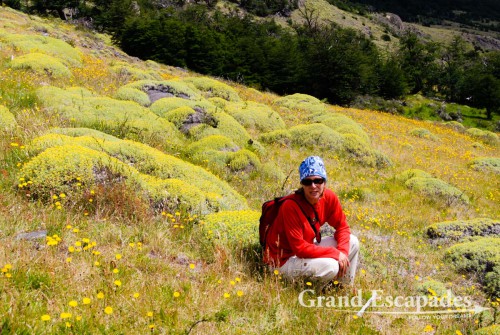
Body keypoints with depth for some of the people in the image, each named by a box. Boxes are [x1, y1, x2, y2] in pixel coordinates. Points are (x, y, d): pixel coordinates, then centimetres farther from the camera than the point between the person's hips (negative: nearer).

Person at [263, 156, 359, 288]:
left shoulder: (329, 197, -10)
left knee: (352, 242, -2)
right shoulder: (291, 206, -29)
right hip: (285, 259, -8)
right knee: (330, 266, -29)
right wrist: (335, 253, -25)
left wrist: (343, 251, -18)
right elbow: (299, 248, -28)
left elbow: (342, 226, 1)